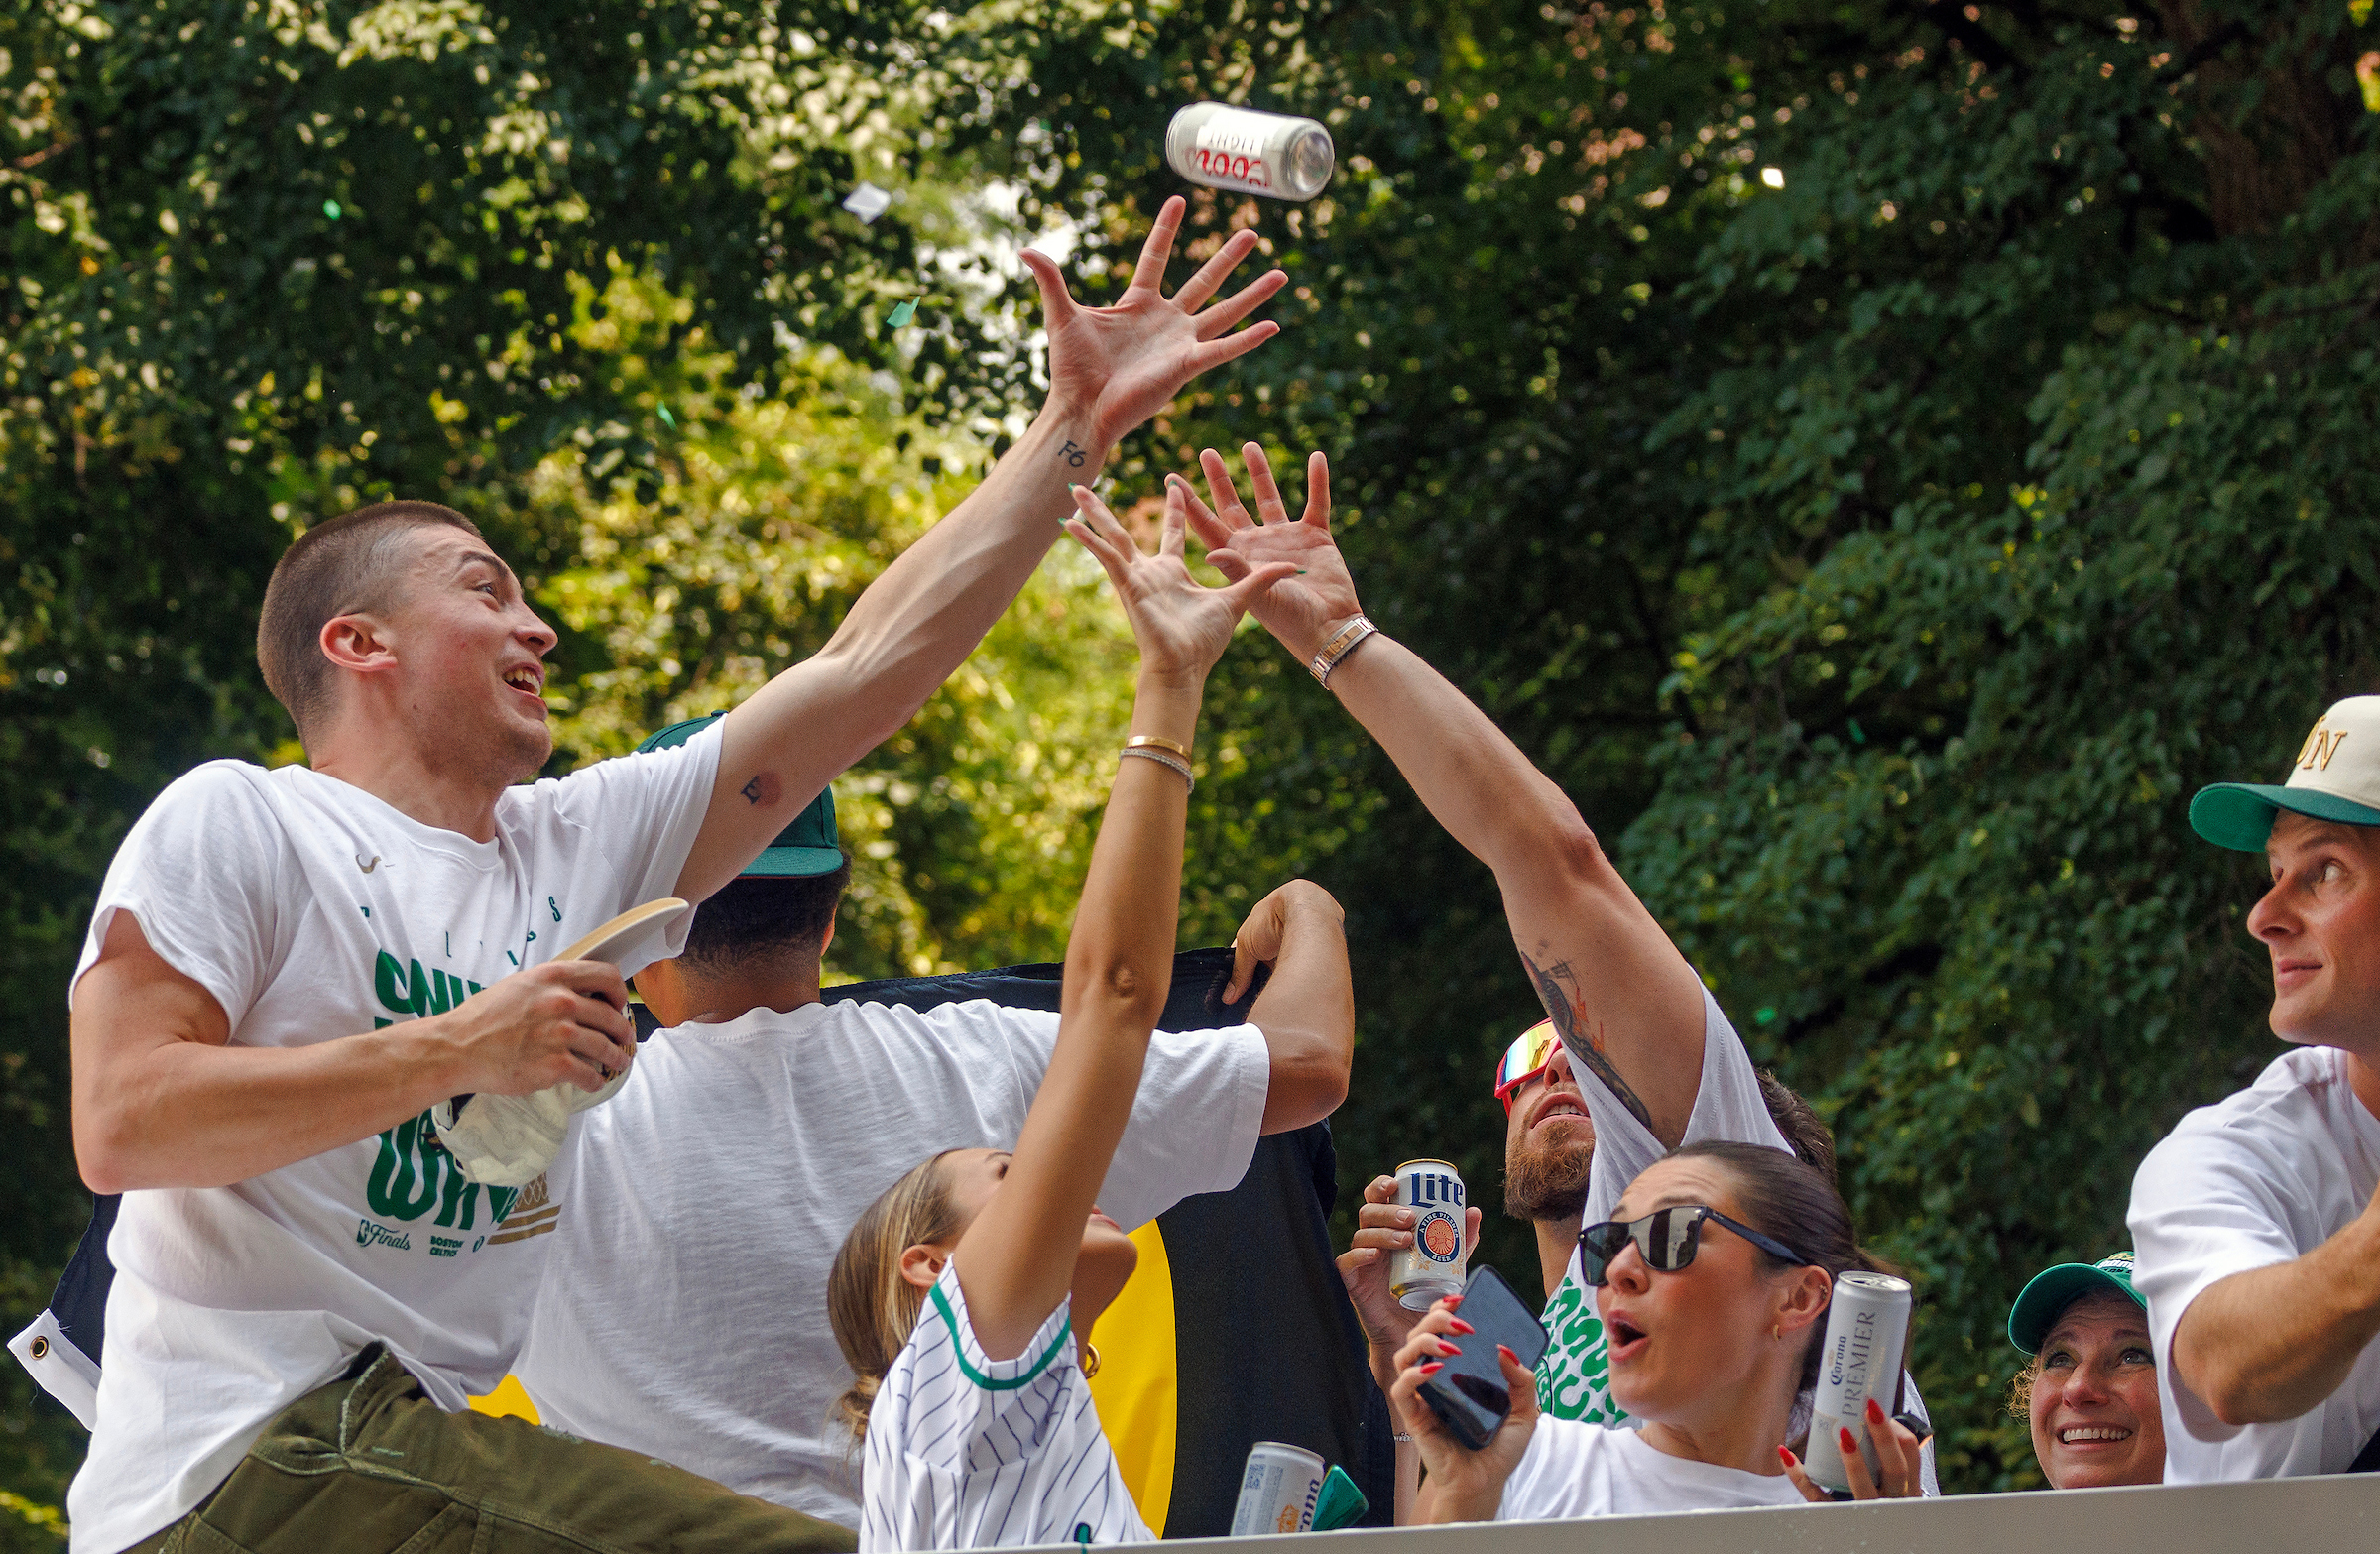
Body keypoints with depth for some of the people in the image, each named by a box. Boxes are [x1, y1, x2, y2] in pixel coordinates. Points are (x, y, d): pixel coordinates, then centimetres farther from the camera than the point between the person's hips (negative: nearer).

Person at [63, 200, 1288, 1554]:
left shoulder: (578, 845, 19)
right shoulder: (236, 823, 0)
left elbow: (869, 669, 18)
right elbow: (121, 1123, -12)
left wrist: (1080, 427, 17)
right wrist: (459, 1050, -15)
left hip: (429, 1440, 8)